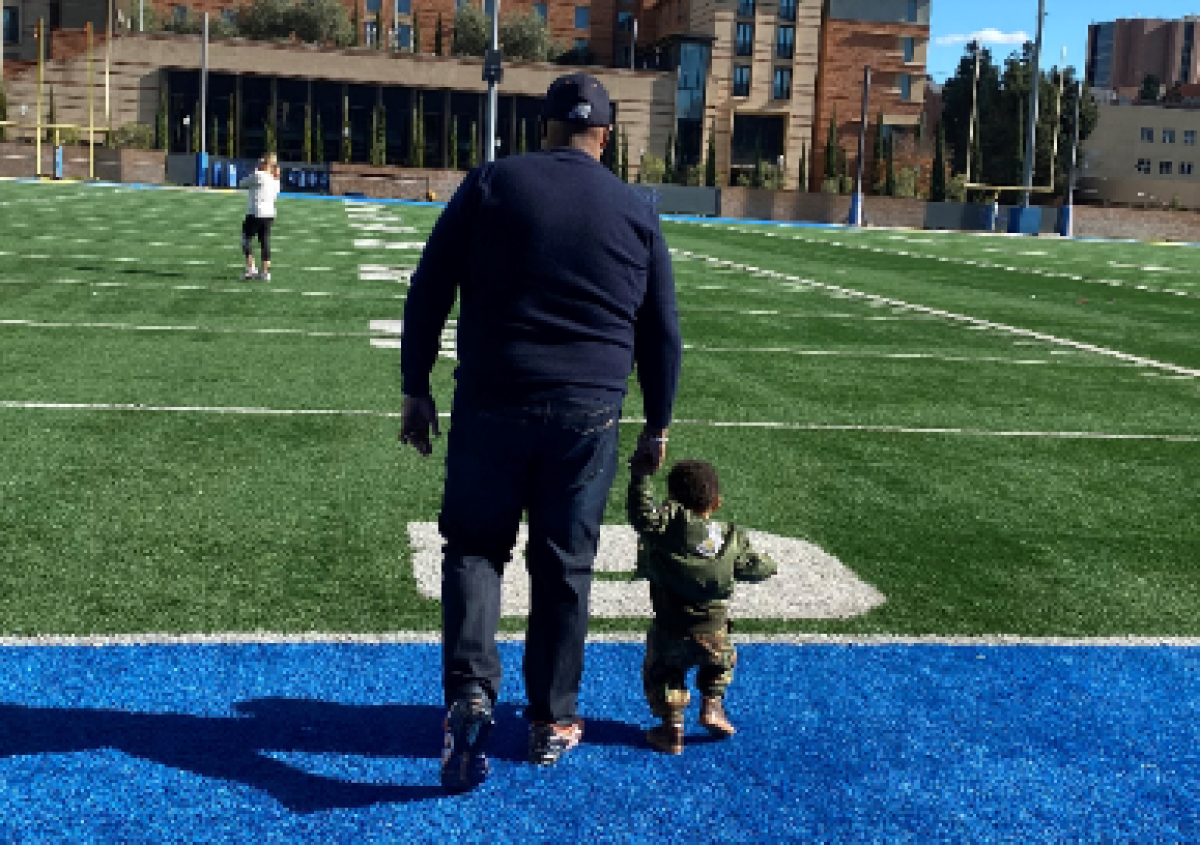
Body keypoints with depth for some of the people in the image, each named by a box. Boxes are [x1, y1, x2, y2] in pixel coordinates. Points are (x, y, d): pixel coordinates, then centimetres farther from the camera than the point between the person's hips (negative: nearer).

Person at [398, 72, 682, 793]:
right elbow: (662, 332, 9)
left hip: (491, 406, -1)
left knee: (475, 545, 13)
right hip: (589, 415, 1)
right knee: (564, 565, 12)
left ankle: (470, 690, -7)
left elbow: (428, 292, 0)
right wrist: (657, 425, 18)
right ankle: (552, 720, 22)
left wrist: (416, 388, 7)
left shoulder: (491, 182, 2)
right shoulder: (635, 211, 6)